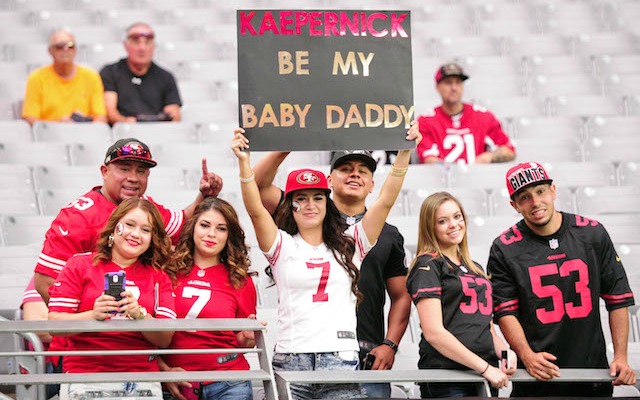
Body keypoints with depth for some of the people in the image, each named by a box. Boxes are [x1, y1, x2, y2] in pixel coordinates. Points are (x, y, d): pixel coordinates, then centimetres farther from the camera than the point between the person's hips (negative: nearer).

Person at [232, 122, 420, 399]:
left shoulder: (349, 244, 14)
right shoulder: (283, 246, 9)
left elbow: (385, 202, 6)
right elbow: (255, 210, -6)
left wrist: (404, 153, -4)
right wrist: (243, 161, -19)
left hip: (342, 360, 1)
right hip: (290, 362, -1)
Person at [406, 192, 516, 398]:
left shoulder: (475, 269, 20)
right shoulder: (428, 266, -3)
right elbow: (434, 332, -13)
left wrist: (504, 350, 1)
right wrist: (485, 368, -15)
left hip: (487, 375, 7)